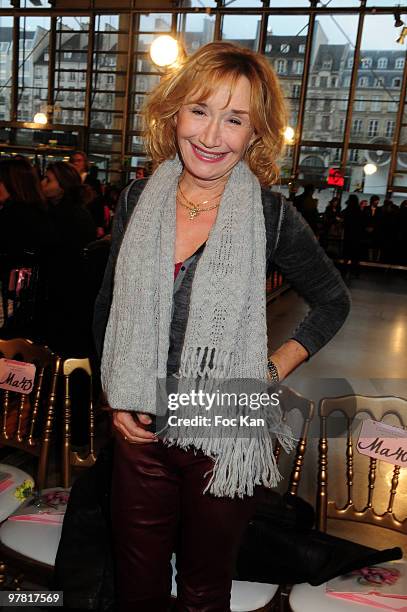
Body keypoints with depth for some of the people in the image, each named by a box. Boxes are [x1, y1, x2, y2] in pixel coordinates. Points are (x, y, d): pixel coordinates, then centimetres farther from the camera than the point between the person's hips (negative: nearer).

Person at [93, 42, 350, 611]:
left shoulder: (271, 215, -11)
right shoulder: (138, 200, -2)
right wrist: (115, 398, 2)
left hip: (225, 438, -2)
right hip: (140, 431, 3)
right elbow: (108, 310, 9)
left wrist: (273, 372, -6)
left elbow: (332, 302, 3)